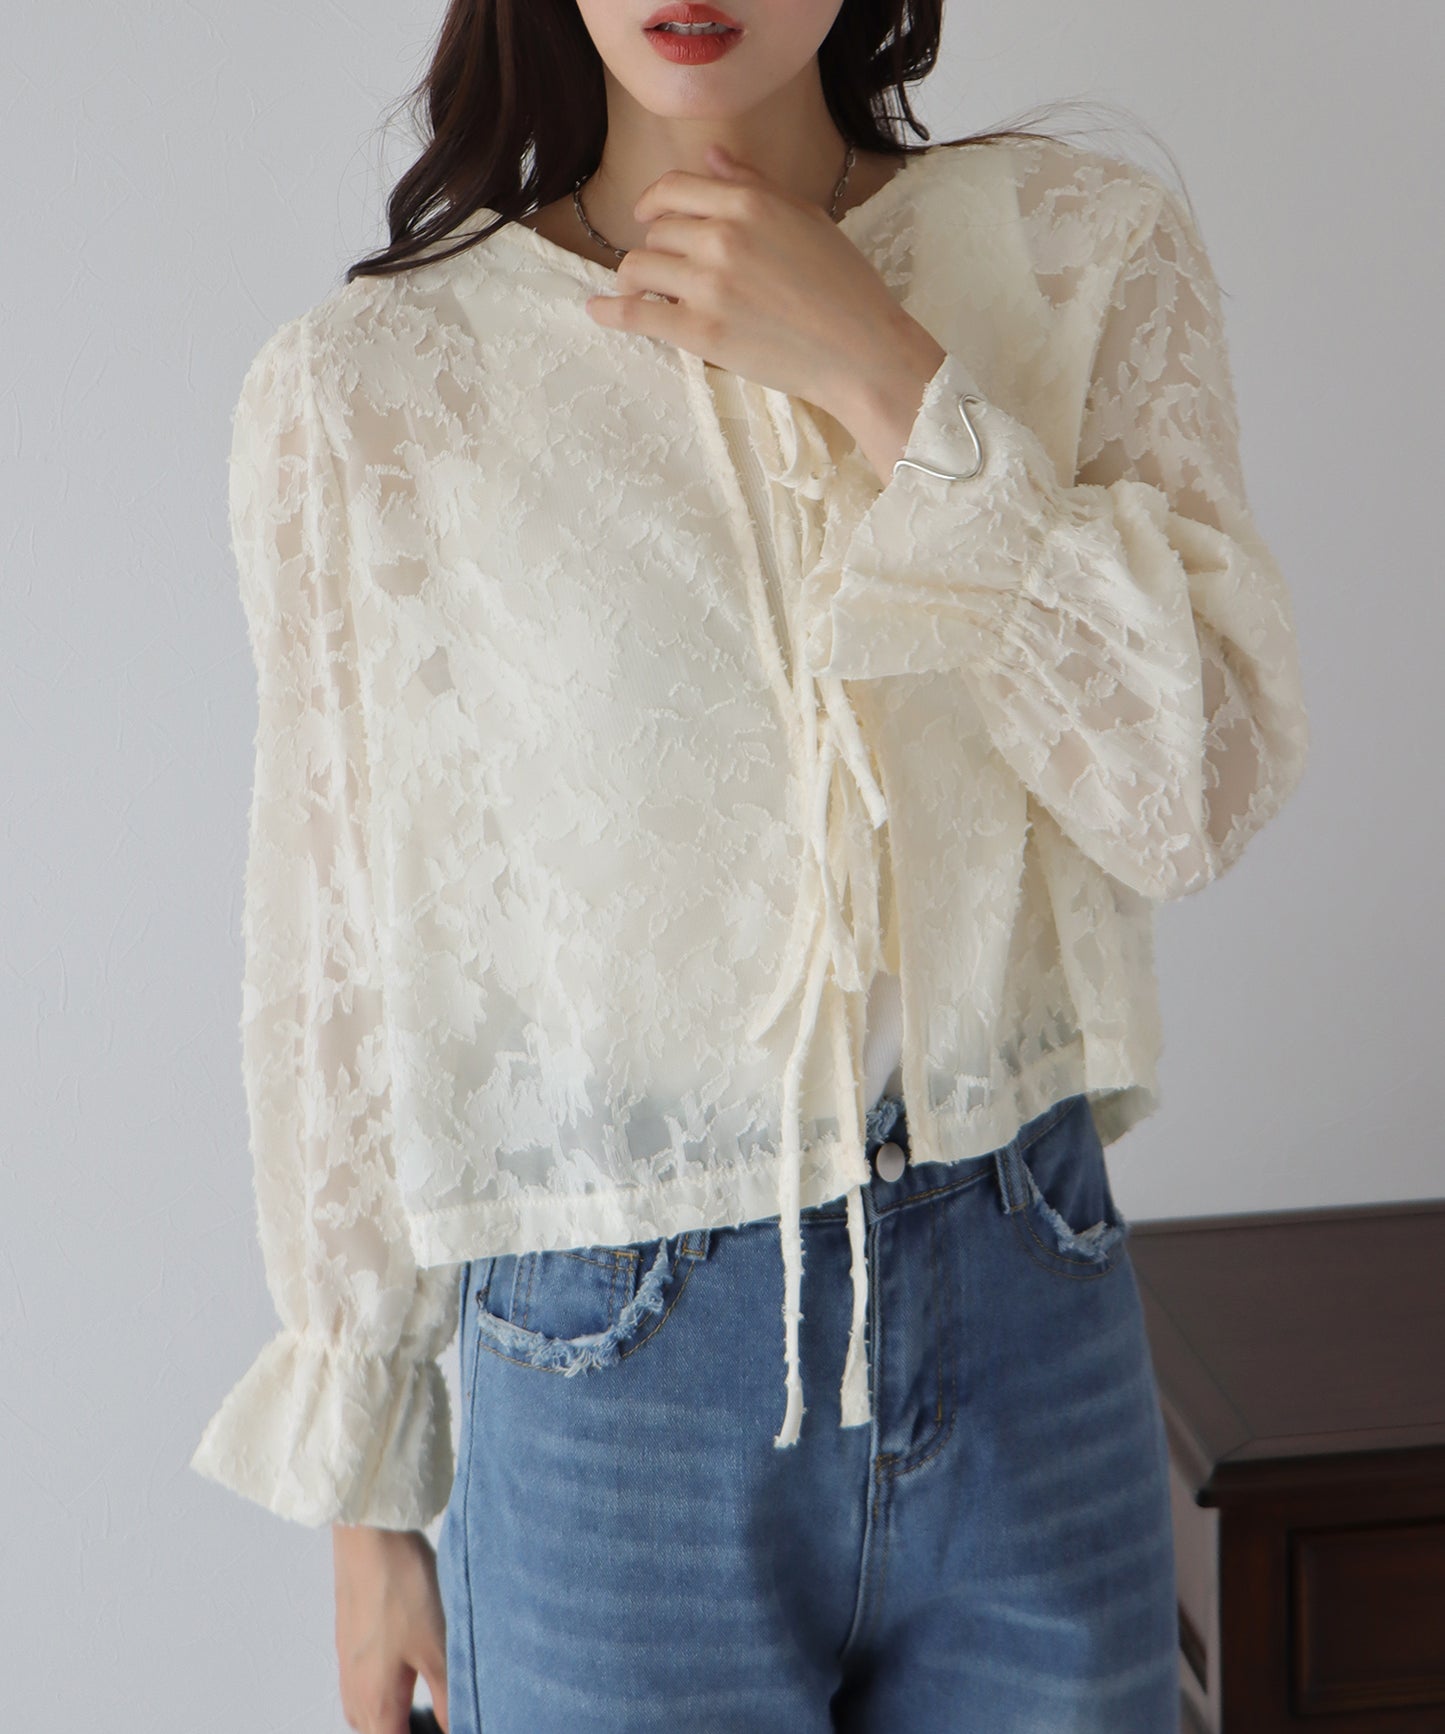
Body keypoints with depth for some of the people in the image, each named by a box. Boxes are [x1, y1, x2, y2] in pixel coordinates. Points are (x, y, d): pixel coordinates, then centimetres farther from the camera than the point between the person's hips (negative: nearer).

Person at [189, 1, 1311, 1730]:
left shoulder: (1087, 250, -2)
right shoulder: (365, 388, -8)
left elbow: (1200, 795, -11)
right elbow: (338, 975, -2)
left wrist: (886, 381, -17)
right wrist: (364, 1499, 4)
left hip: (1034, 1338, 2)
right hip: (615, 1385, -2)